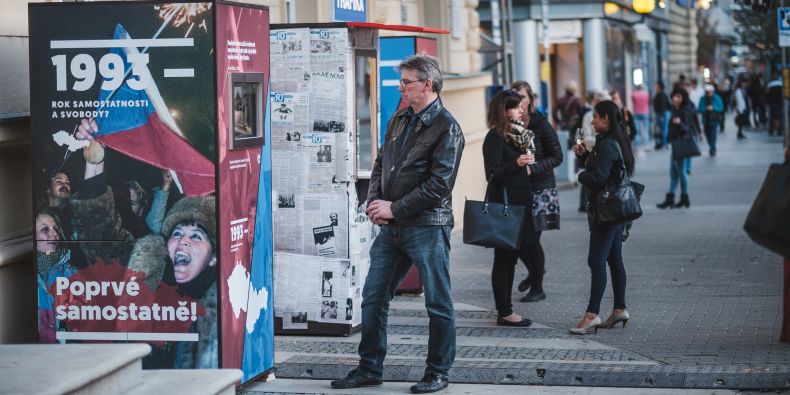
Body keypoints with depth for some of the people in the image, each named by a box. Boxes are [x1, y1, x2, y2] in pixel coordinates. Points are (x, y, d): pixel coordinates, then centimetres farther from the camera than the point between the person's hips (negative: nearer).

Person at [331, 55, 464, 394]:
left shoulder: (446, 128, -11)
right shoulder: (399, 120, 13)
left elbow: (439, 184, -17)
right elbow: (381, 164, 18)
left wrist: (395, 208, -16)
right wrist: (374, 202, 1)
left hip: (427, 227, -8)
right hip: (391, 226, 8)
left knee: (438, 304, 4)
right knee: (372, 298, 9)